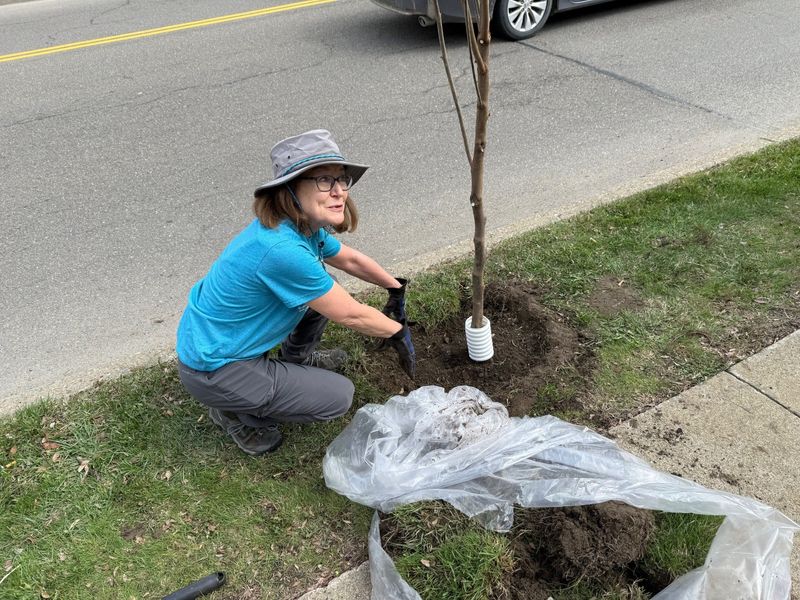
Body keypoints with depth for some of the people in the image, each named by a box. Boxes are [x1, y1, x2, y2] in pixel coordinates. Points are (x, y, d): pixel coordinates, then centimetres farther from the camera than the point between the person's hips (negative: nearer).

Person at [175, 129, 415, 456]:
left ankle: (297, 359, 32)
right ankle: (234, 413, 10)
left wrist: (397, 288, 23)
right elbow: (350, 315, -22)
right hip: (211, 370, -9)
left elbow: (350, 259, 14)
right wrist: (399, 332, -6)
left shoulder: (304, 224, -6)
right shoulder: (282, 249, -34)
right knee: (338, 396, -5)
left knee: (322, 290, 10)